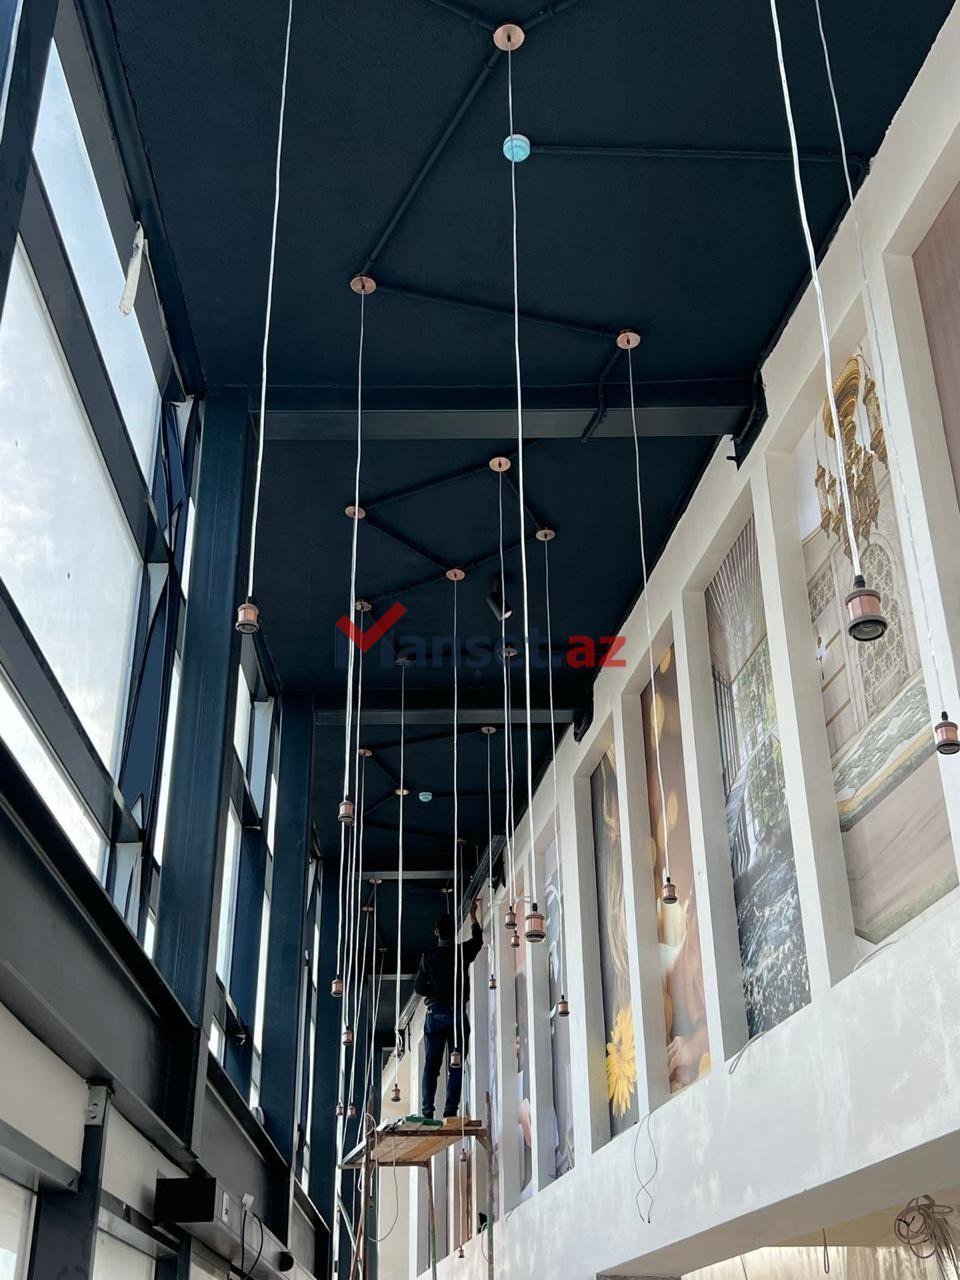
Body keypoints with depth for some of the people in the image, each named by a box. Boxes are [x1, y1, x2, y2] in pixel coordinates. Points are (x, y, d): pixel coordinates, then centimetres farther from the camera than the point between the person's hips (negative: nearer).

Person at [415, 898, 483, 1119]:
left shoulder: (428, 957, 2)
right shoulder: (463, 952, 2)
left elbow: (419, 988, 4)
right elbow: (478, 939, 24)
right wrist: (473, 915, 37)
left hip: (435, 1015, 1)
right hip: (458, 1014, -1)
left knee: (431, 1065, 2)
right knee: (456, 1067, -1)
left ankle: (427, 1112, -7)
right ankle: (450, 1112, -10)